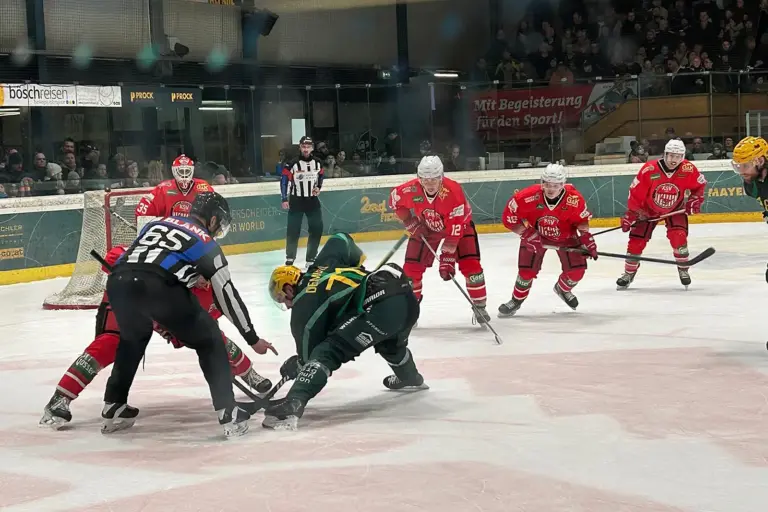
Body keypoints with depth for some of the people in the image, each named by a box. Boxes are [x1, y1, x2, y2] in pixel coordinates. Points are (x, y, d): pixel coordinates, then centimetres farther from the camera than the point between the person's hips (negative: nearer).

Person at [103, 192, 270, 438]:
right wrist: (252, 338, 27)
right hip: (158, 286, -5)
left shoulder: (158, 223, 34)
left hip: (118, 280, 5)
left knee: (133, 338, 35)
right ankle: (228, 414, 6)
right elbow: (226, 295, 19)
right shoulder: (206, 244, 19)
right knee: (209, 340, 14)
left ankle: (113, 408, 38)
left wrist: (159, 318, 46)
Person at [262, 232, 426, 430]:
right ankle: (410, 378, 68)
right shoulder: (321, 266, 24)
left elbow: (310, 353, 7)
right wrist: (356, 267, 47)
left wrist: (293, 366, 27)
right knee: (390, 343, 41)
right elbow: (341, 240, 38)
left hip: (380, 308, -9)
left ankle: (293, 405, -33)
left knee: (327, 351, -14)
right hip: (406, 296, 9)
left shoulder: (302, 308, 4)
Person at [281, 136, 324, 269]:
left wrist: (318, 187, 4)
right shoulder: (292, 164, -13)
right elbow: (284, 181, -12)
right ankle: (290, 258, 11)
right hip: (296, 201, -4)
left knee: (317, 228, 2)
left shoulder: (317, 163, 1)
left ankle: (311, 258, 13)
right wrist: (284, 199, -16)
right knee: (293, 230, -3)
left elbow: (321, 175, 19)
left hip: (312, 200, 4)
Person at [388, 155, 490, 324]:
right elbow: (394, 199, -4)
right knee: (412, 268, -3)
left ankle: (479, 306, 4)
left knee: (470, 265, -14)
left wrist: (447, 259, -38)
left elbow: (455, 228, -36)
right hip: (426, 228, 3)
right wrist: (410, 222, -13)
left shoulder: (453, 191, -38)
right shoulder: (410, 190, -28)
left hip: (459, 225, -3)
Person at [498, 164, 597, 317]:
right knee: (527, 270, -9)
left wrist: (587, 238, -15)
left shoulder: (574, 199, -28)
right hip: (535, 235, -1)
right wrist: (527, 233, -28)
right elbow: (509, 218, -22)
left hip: (565, 235, 1)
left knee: (577, 269, -6)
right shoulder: (528, 196, -33)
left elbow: (582, 221, -8)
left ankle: (563, 289, 29)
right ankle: (516, 300, 20)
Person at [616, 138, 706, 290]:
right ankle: (629, 273, 18)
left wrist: (695, 199, -14)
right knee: (636, 240, -3)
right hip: (648, 209, 0)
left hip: (675, 209, 0)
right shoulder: (649, 169, -28)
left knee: (678, 236, -22)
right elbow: (636, 192, -18)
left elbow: (700, 185, 0)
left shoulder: (689, 170, -22)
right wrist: (630, 214, -15)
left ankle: (683, 269, 0)